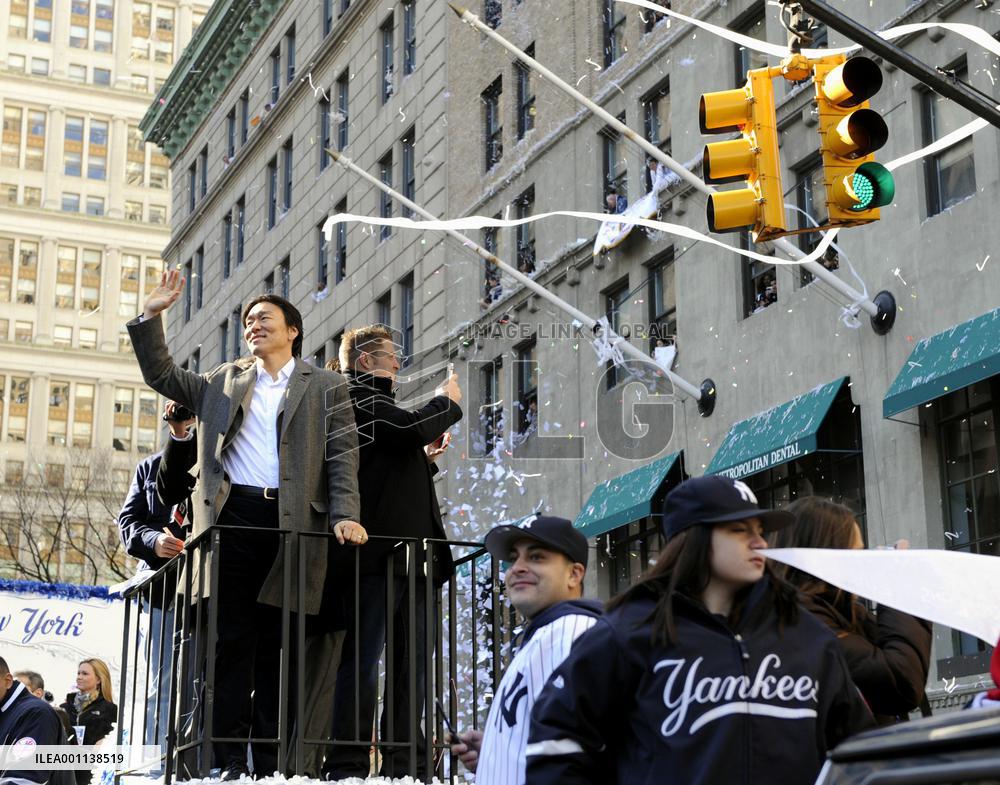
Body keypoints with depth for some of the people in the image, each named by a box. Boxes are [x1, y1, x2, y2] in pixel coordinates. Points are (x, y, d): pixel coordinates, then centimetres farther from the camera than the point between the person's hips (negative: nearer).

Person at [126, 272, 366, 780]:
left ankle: (270, 763, 4)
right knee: (230, 641, -4)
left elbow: (342, 456, 4)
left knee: (279, 645, 1)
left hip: (291, 523, -2)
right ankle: (229, 760, -3)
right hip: (231, 516, 2)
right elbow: (161, 375, 20)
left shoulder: (326, 387, 13)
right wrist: (151, 315, 8)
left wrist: (343, 515, -10)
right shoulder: (224, 382, 21)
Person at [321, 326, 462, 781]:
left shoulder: (376, 403, 28)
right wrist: (447, 402, 1)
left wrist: (428, 454, 15)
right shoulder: (359, 397, -1)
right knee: (363, 660, -10)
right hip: (378, 552, -10)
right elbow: (411, 428, -16)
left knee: (411, 666, 5)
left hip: (410, 553, 10)